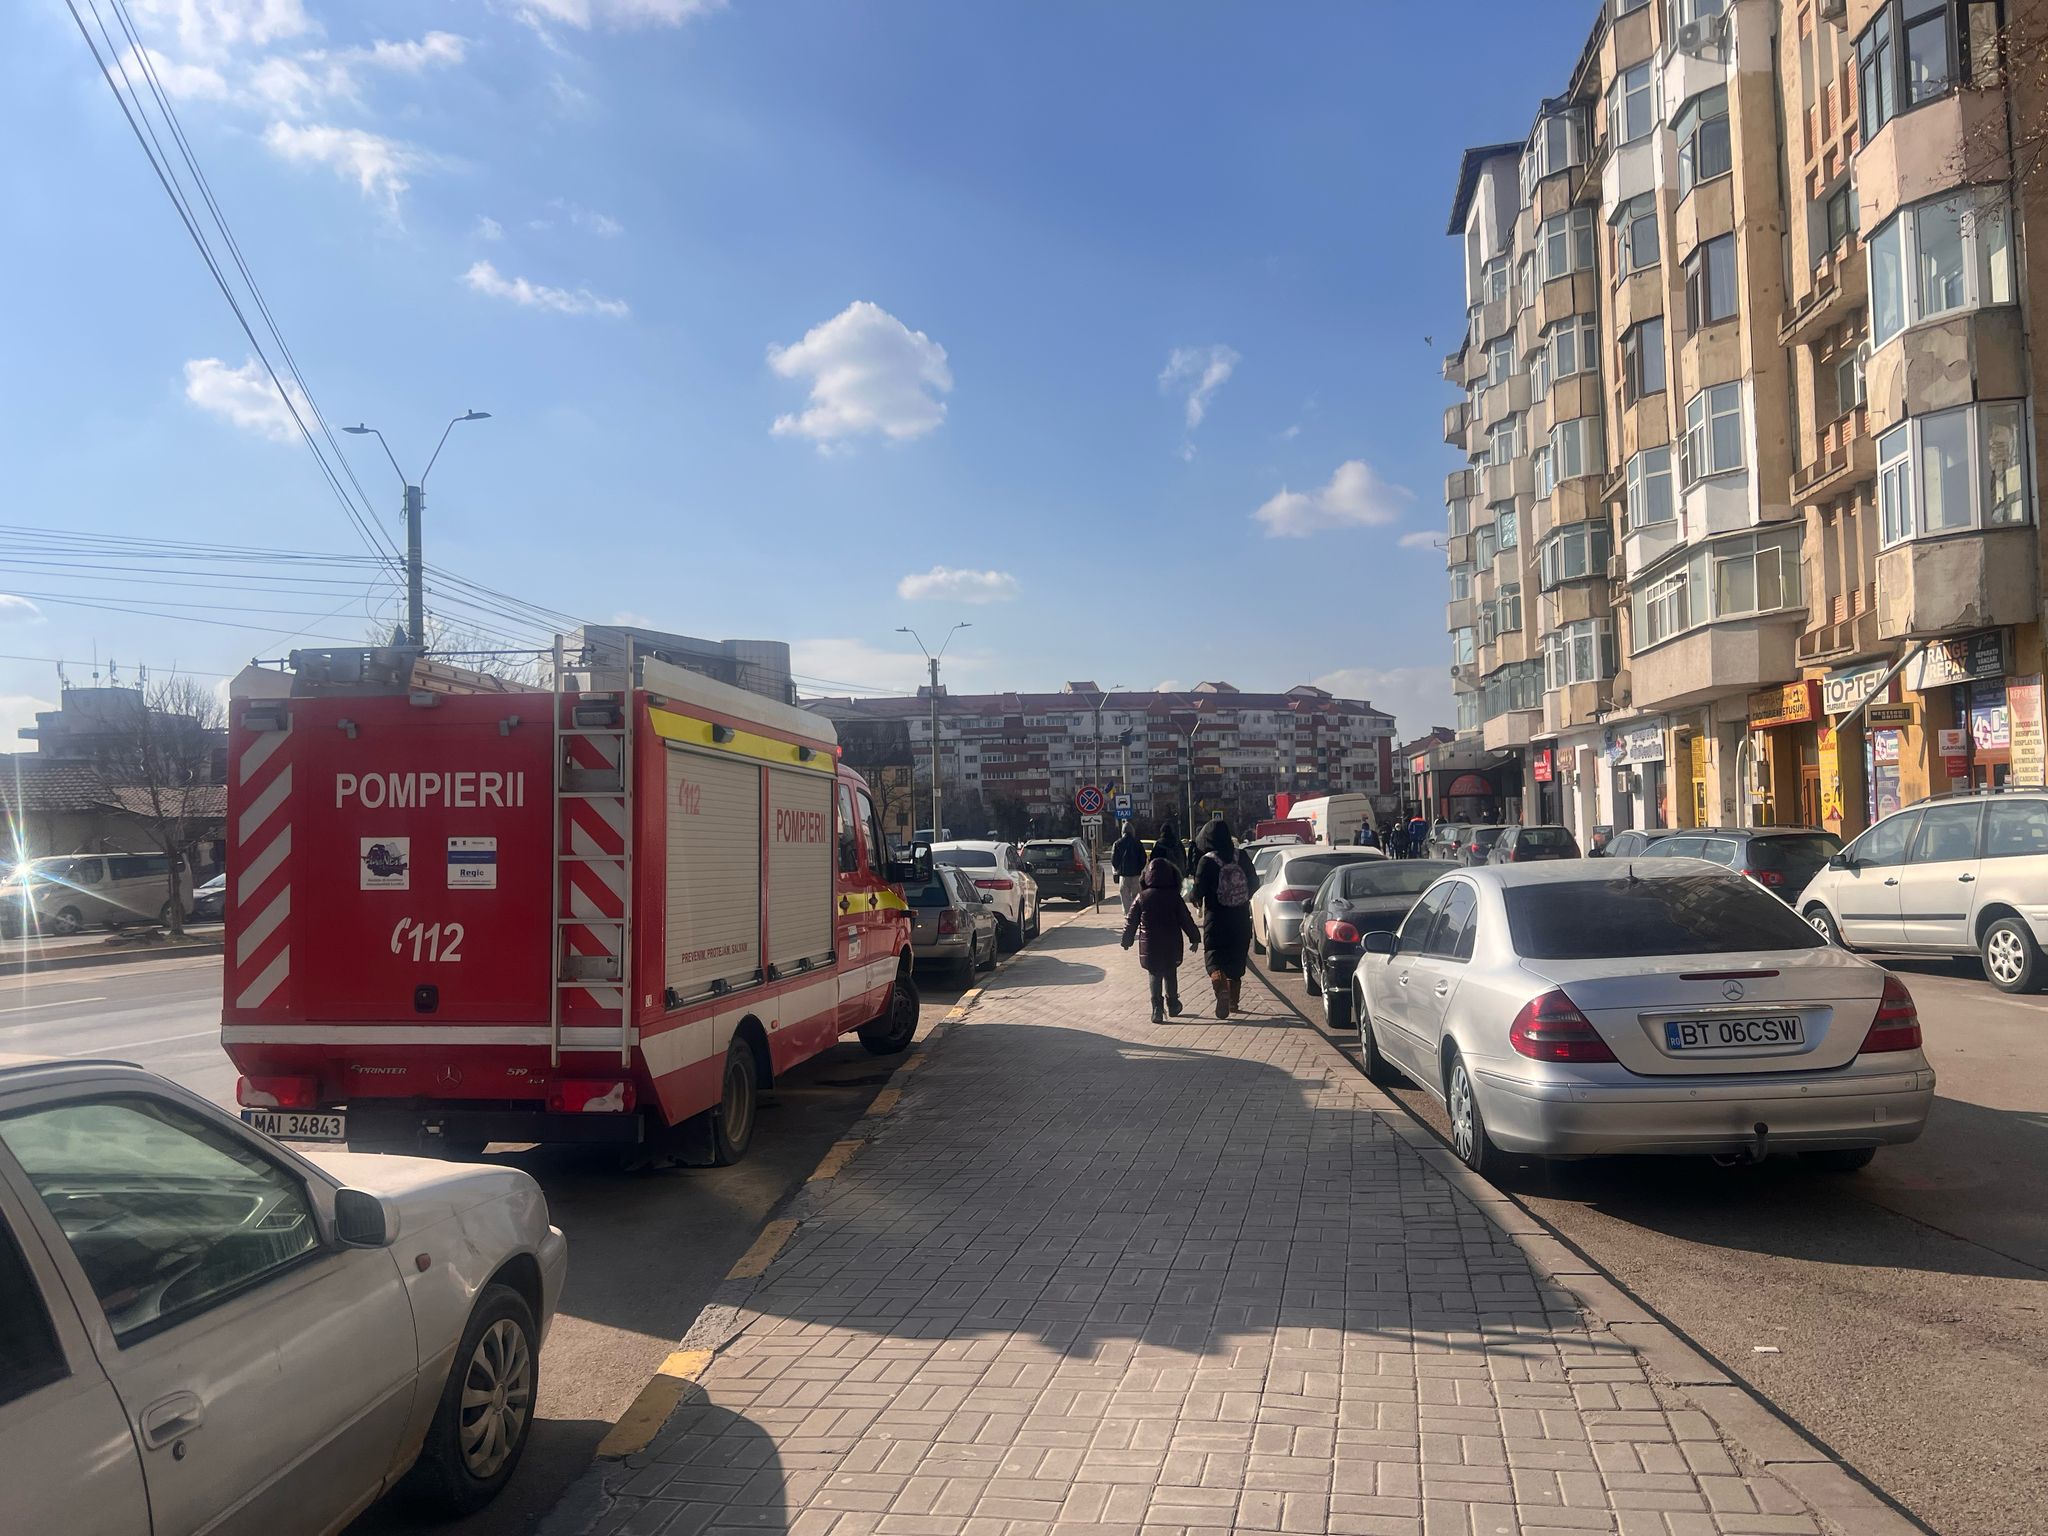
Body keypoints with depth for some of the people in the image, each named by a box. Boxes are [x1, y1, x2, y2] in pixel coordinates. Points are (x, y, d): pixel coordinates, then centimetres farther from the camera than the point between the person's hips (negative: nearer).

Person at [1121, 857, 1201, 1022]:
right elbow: (1186, 920, -5)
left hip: (1149, 945, 0)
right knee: (1171, 975, 18)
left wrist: (1127, 940, 10)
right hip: (1172, 946, 0)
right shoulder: (1174, 897, -8)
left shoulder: (1142, 897, -6)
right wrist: (1194, 938, 6)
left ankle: (1157, 1010, -1)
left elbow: (1131, 920, -1)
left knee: (1154, 977, 7)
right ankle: (1172, 1005, 27)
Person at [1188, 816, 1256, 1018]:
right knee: (1237, 957, 18)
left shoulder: (1207, 861, -14)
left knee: (1214, 958, 0)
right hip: (1241, 917, 4)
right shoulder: (1241, 856, -2)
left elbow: (1199, 890, -12)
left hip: (1217, 918, -4)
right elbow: (1253, 883, 5)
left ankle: (1222, 990, -28)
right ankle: (1234, 999, 28)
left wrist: (1197, 899, 10)